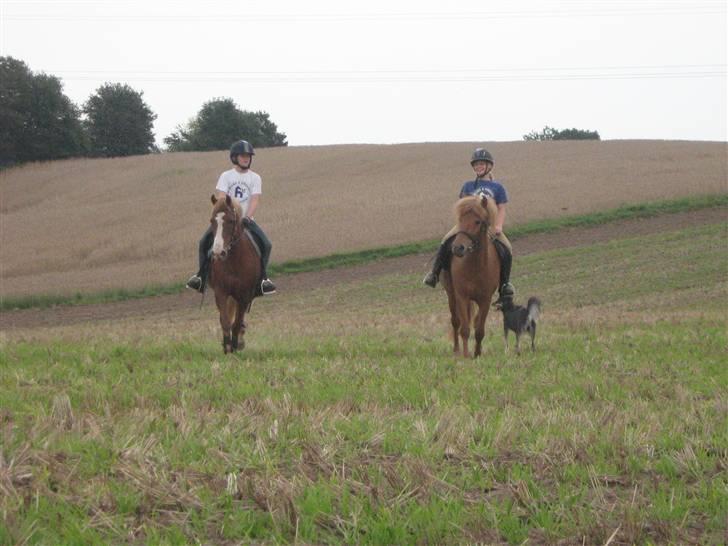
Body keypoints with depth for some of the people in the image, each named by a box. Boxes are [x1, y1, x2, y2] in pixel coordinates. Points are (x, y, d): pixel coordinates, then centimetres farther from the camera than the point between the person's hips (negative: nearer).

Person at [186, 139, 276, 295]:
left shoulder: (255, 178, 4)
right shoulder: (226, 176, 3)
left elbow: (255, 200, -7)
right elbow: (221, 197, -8)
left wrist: (247, 216, -24)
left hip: (246, 219, 0)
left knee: (266, 245, -19)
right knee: (204, 242, -17)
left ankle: (262, 278, -8)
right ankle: (201, 275, -5)